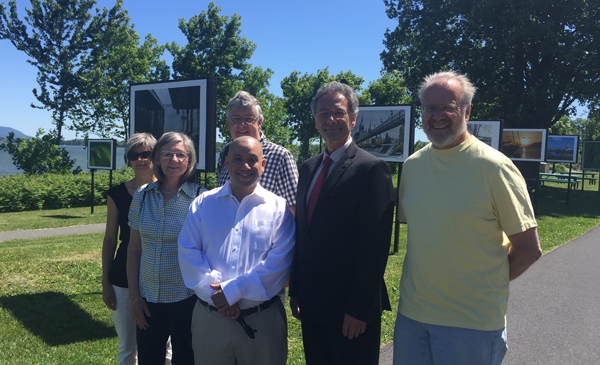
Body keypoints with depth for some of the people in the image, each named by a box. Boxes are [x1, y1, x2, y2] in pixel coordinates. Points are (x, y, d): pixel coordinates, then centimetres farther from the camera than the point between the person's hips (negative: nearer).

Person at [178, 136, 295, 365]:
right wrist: (217, 293, -14)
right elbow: (188, 252, -2)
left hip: (262, 320, -1)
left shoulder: (278, 208, -1)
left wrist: (233, 291, -16)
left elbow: (279, 261, -10)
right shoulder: (202, 204, 6)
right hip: (209, 318, 2)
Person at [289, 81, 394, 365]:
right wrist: (295, 290, 10)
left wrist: (360, 308, -16)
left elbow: (375, 245, -16)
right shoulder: (308, 168, 9)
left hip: (351, 309, -6)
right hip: (311, 302, 6)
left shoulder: (372, 168, -13)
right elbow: (302, 231, 12)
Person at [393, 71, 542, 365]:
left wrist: (484, 284, -2)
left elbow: (529, 249, -8)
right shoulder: (412, 165, 3)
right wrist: (426, 279, 6)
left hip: (472, 323, -4)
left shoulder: (494, 167, -12)